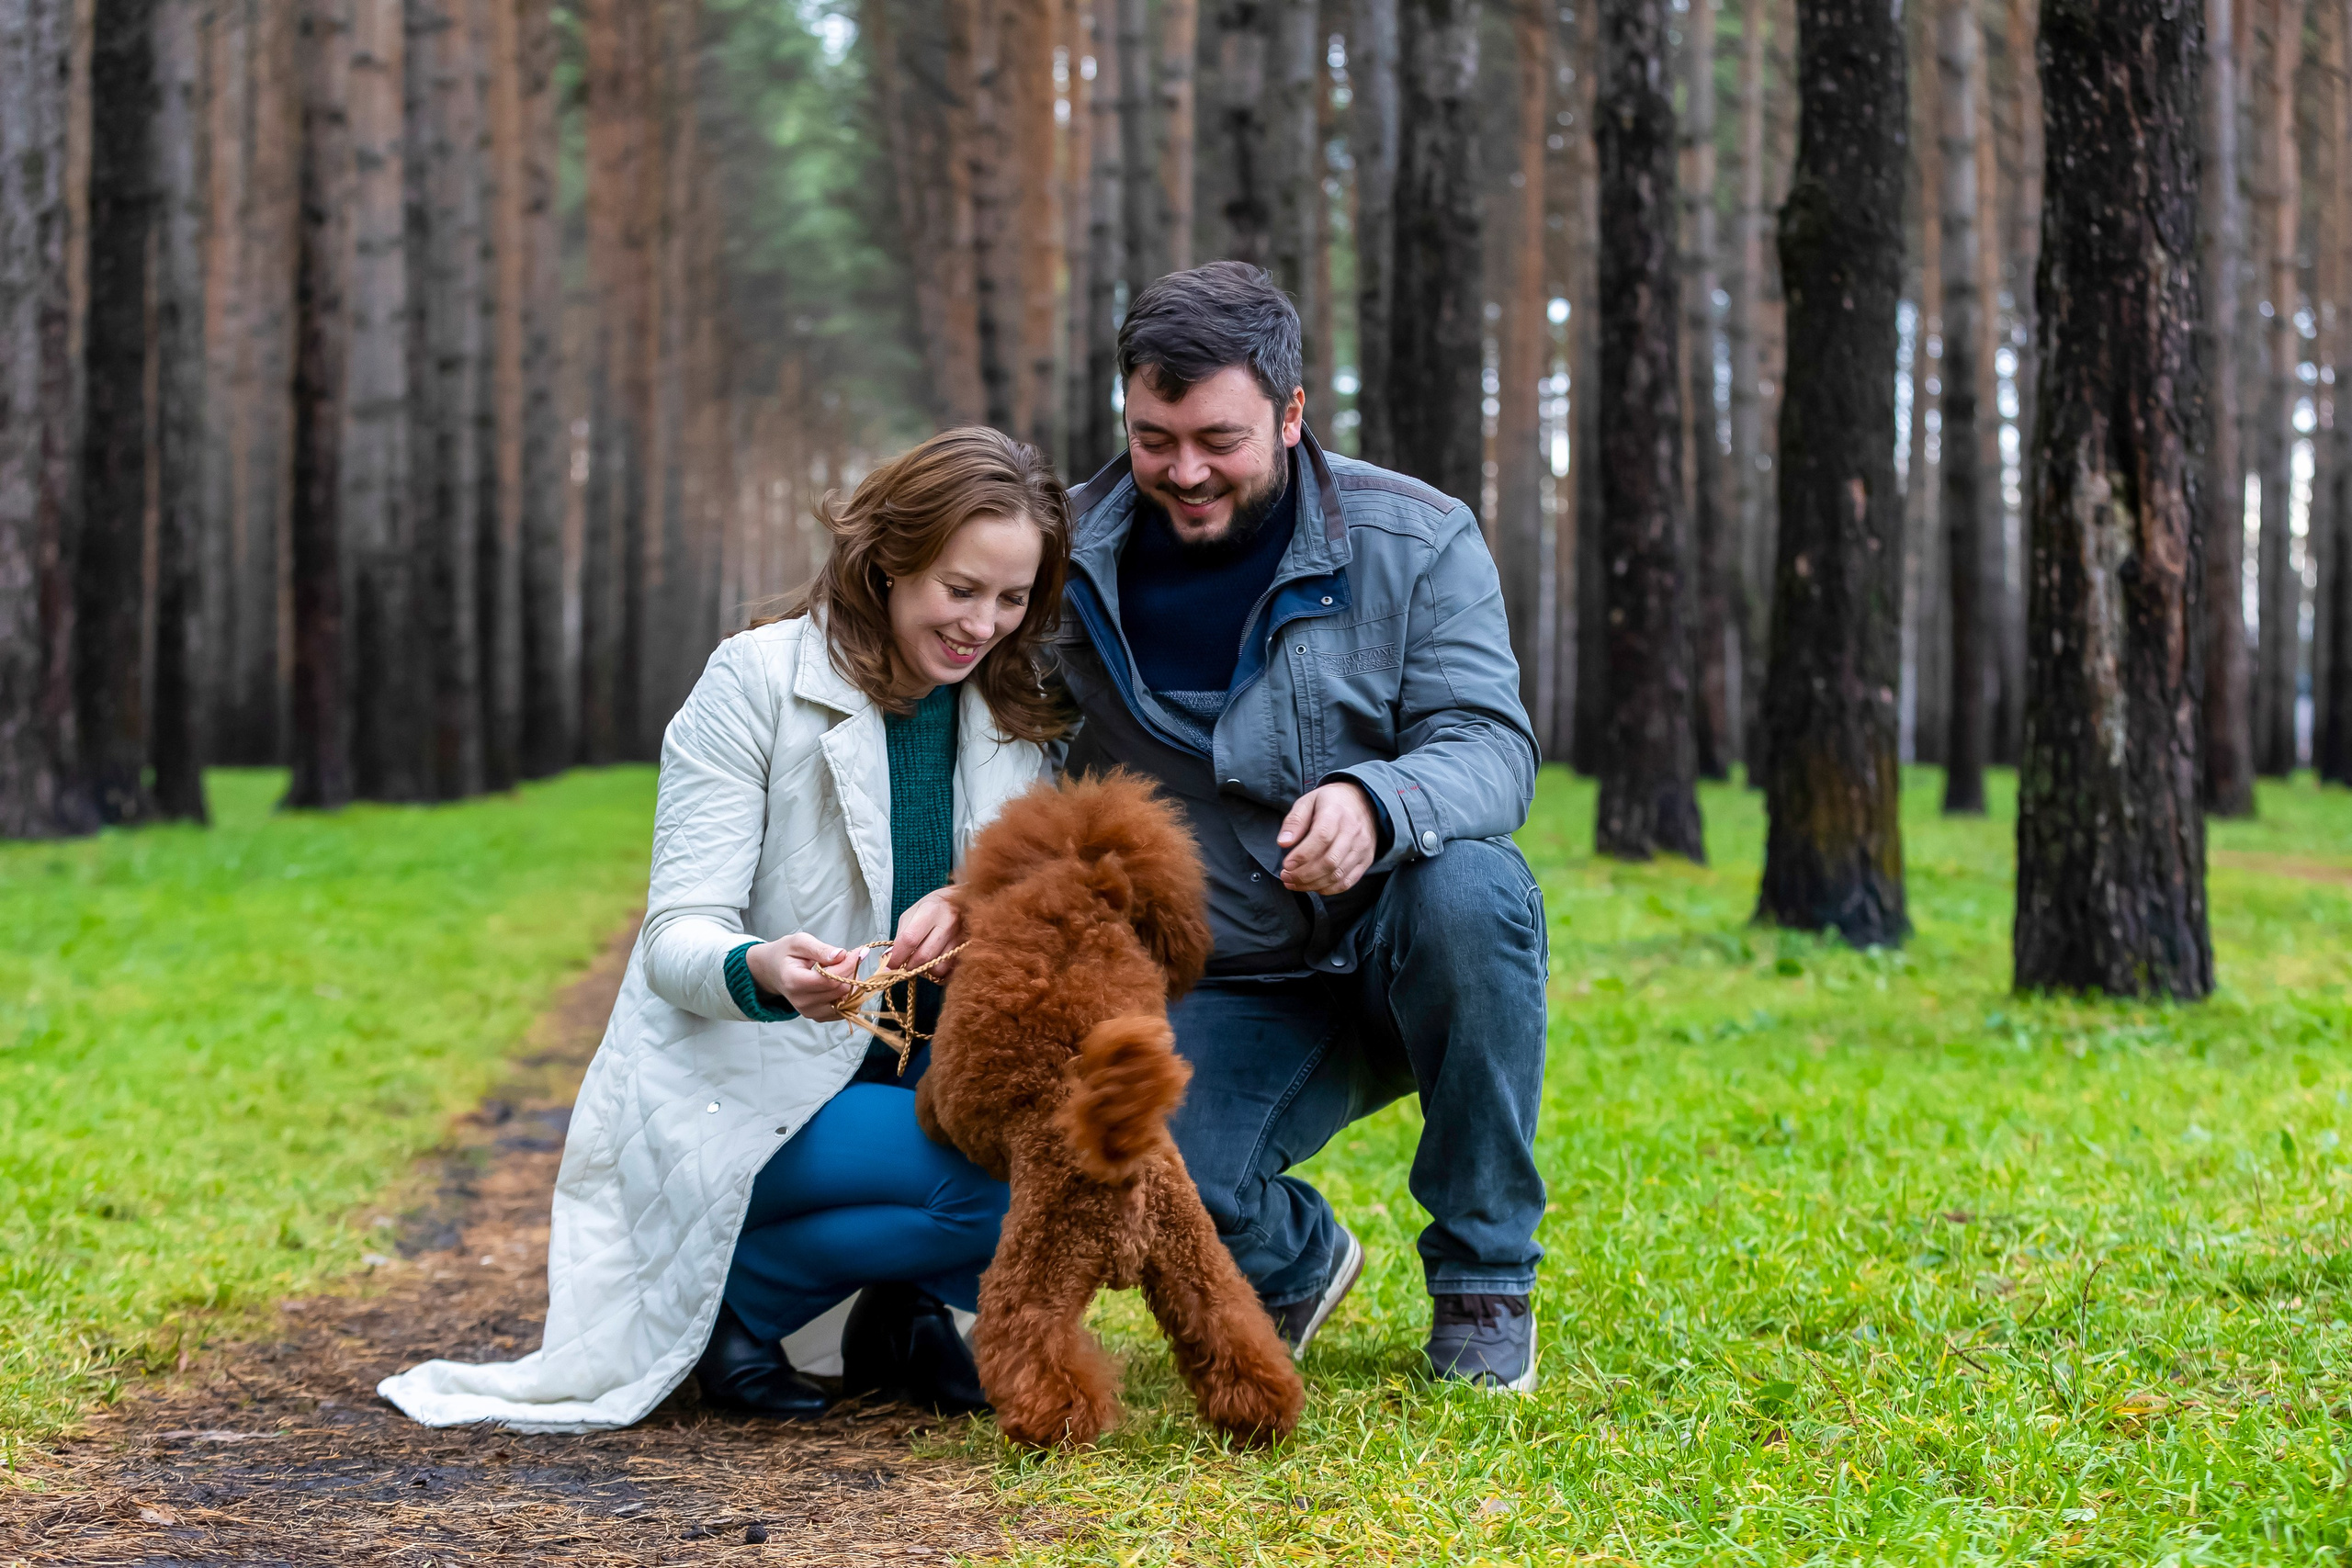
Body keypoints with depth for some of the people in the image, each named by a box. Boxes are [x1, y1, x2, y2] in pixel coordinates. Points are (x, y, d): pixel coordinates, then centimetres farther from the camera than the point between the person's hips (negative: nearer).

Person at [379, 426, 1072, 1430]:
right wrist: (761, 970, -40)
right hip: (738, 1093, -6)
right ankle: (736, 1302, -6)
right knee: (1004, 1177, -28)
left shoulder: (1015, 710, 4)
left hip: (900, 1072, 6)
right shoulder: (758, 680, -12)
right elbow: (678, 933, -16)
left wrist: (972, 908, -25)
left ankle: (906, 1305, 2)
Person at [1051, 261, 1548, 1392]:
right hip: (1225, 994, 1)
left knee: (1468, 888, -36)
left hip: (1398, 956, 0)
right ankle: (1297, 1258, 12)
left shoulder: (1414, 540, -7)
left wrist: (1378, 801, -40)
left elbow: (1489, 746, -16)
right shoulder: (1071, 556, -2)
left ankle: (1483, 1276, -13)